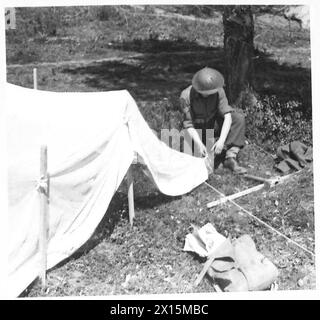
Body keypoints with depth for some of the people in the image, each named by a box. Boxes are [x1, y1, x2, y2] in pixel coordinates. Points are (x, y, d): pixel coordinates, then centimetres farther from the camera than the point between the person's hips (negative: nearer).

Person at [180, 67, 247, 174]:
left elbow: (227, 116, -27)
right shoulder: (186, 96, -26)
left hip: (214, 125, 2)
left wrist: (222, 140, -42)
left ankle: (230, 158, -29)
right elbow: (189, 125, -23)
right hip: (197, 129, -2)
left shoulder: (219, 91, -21)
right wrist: (199, 144, -38)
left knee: (239, 119, -25)